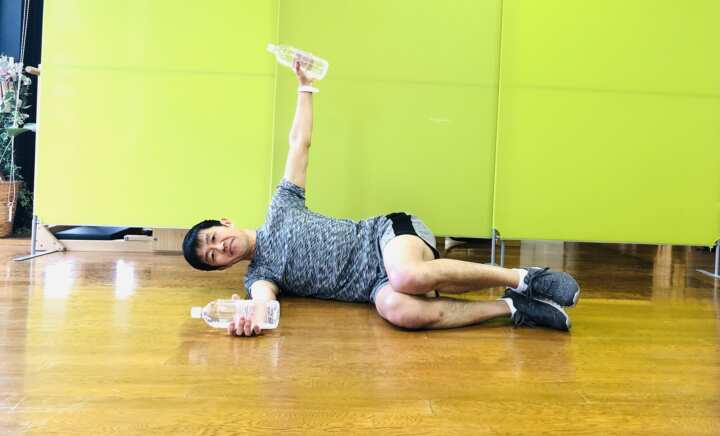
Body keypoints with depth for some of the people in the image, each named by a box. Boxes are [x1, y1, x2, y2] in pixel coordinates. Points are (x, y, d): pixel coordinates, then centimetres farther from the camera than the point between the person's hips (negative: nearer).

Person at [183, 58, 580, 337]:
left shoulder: (279, 208, 14)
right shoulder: (258, 276, 13)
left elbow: (300, 143, 18)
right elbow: (265, 295, -12)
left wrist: (305, 86, 19)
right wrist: (256, 313, -36)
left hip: (388, 234, -1)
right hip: (378, 282, 1)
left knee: (409, 277, -39)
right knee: (398, 309, -37)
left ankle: (522, 278, -21)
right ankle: (513, 309, -23)